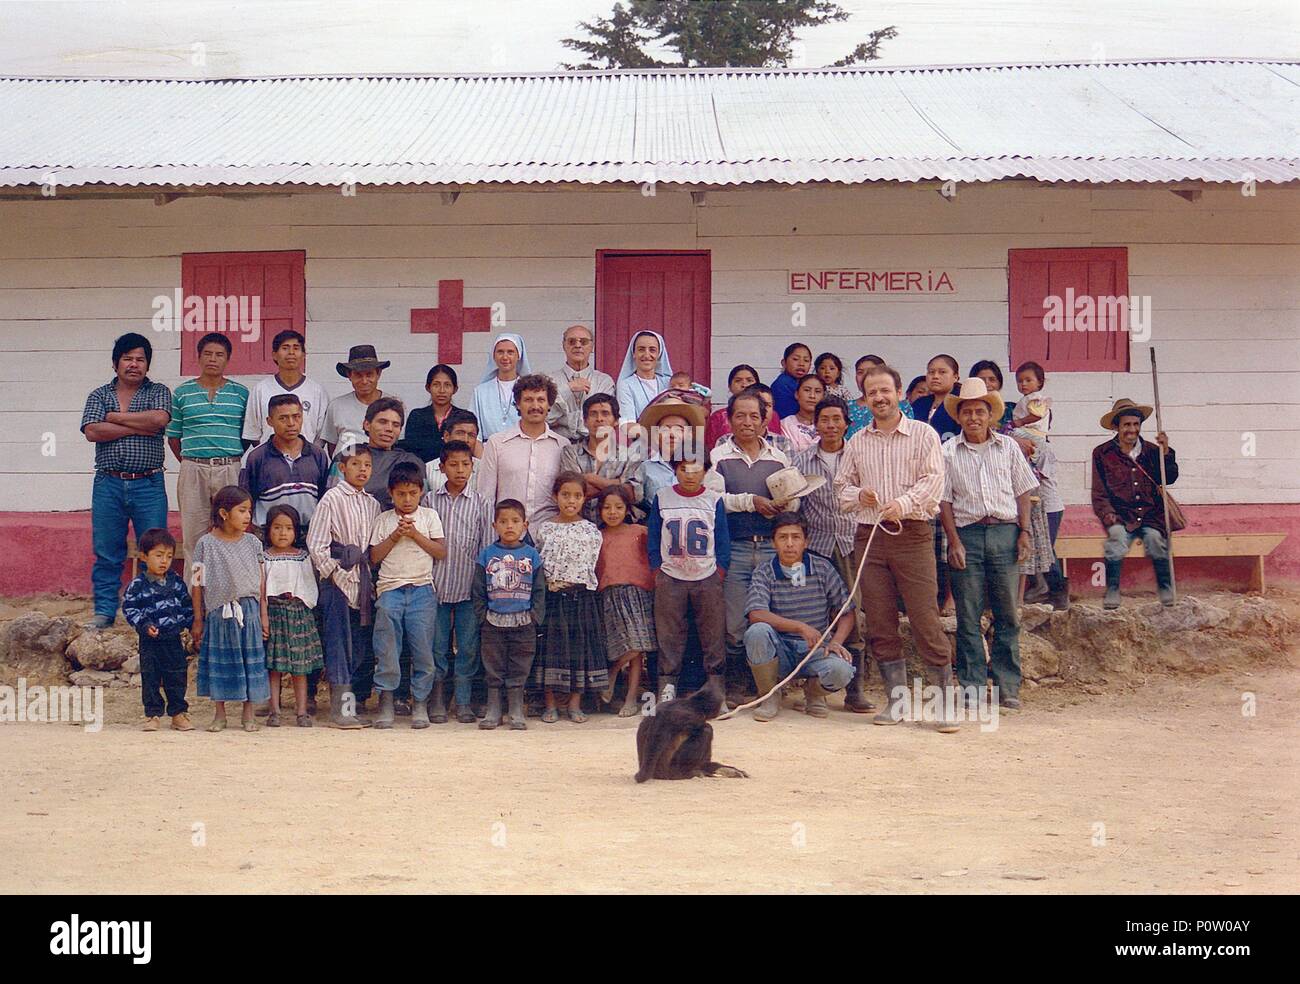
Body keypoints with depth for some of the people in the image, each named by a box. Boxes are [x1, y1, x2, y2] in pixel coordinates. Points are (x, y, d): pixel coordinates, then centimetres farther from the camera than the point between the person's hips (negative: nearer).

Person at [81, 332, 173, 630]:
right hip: (108, 484, 1)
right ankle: (104, 611, 13)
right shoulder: (99, 395, 11)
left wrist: (116, 417, -5)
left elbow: (159, 419, -14)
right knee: (106, 552, 5)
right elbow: (92, 431, -6)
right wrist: (139, 427, -9)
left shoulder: (159, 392, 8)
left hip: (149, 485, -1)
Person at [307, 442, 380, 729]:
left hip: (365, 582, 6)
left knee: (364, 646, 6)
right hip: (337, 580, -6)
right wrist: (337, 574, -11)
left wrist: (371, 580, 6)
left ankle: (355, 703, 13)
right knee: (339, 643, -5)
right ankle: (341, 708, -2)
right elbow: (315, 544, -8)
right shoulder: (332, 499, -3)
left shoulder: (373, 504, 13)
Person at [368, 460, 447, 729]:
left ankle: (420, 702, 6)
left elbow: (441, 552, 1)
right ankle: (386, 702, 3)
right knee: (386, 649, -3)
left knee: (423, 648, -1)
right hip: (390, 589, 0)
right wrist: (395, 536, -5)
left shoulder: (429, 516, 9)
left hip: (422, 589, 0)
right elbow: (374, 557, 5)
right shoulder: (383, 520, 10)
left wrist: (415, 534, -7)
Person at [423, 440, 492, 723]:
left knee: (468, 647, 3)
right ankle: (437, 700, 16)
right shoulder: (430, 500, 4)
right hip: (437, 584, 0)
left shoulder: (480, 504, 3)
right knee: (437, 644, 6)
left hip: (470, 587, 0)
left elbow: (488, 548, 4)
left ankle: (463, 701, 13)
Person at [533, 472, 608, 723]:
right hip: (551, 597, 0)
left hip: (580, 596, 0)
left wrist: (569, 582, -6)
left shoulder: (591, 531, 3)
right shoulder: (544, 529, 5)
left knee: (580, 644, 1)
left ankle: (574, 703, 11)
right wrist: (549, 583, -6)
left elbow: (590, 566, 2)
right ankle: (550, 704, 9)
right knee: (551, 645, 1)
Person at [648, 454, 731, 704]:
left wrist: (719, 576, -3)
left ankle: (717, 691, 5)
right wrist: (657, 575, 0)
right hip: (670, 579, 0)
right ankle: (667, 688, 7)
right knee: (669, 636, 2)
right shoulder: (662, 498, 4)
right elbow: (653, 540, 6)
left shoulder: (714, 500, 3)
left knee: (714, 636, 0)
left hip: (707, 579, 0)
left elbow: (723, 543, 5)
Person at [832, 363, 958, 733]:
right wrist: (858, 495, -4)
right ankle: (897, 698, 13)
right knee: (879, 623, 4)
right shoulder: (856, 442, 16)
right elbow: (841, 484, 19)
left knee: (926, 620, -9)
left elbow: (933, 481, -6)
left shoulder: (923, 434, 4)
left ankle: (945, 700, -3)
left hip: (913, 535, -4)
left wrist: (905, 502, -22)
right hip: (868, 536, 4)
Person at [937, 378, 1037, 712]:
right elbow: (944, 500, 3)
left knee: (1007, 614, 2)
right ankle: (972, 686, 5)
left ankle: (1007, 687, 7)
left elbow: (1022, 493, 12)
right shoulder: (949, 452, 5)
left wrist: (1025, 532, 2)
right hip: (967, 533, -1)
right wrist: (954, 541, -6)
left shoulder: (1008, 447, 10)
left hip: (1005, 532, 1)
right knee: (968, 615, 0)